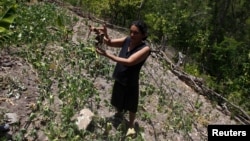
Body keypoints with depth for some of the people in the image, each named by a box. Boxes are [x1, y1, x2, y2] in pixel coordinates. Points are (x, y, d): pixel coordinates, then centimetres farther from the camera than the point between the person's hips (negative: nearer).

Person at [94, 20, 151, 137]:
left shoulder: (145, 49, -26)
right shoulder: (127, 40, -9)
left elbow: (129, 62, -34)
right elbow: (110, 43, -8)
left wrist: (107, 54, -36)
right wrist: (105, 35, -31)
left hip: (131, 83, -5)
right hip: (119, 79, 5)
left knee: (131, 105, 18)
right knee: (117, 102, 27)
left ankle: (131, 124, 44)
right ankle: (119, 112, 59)